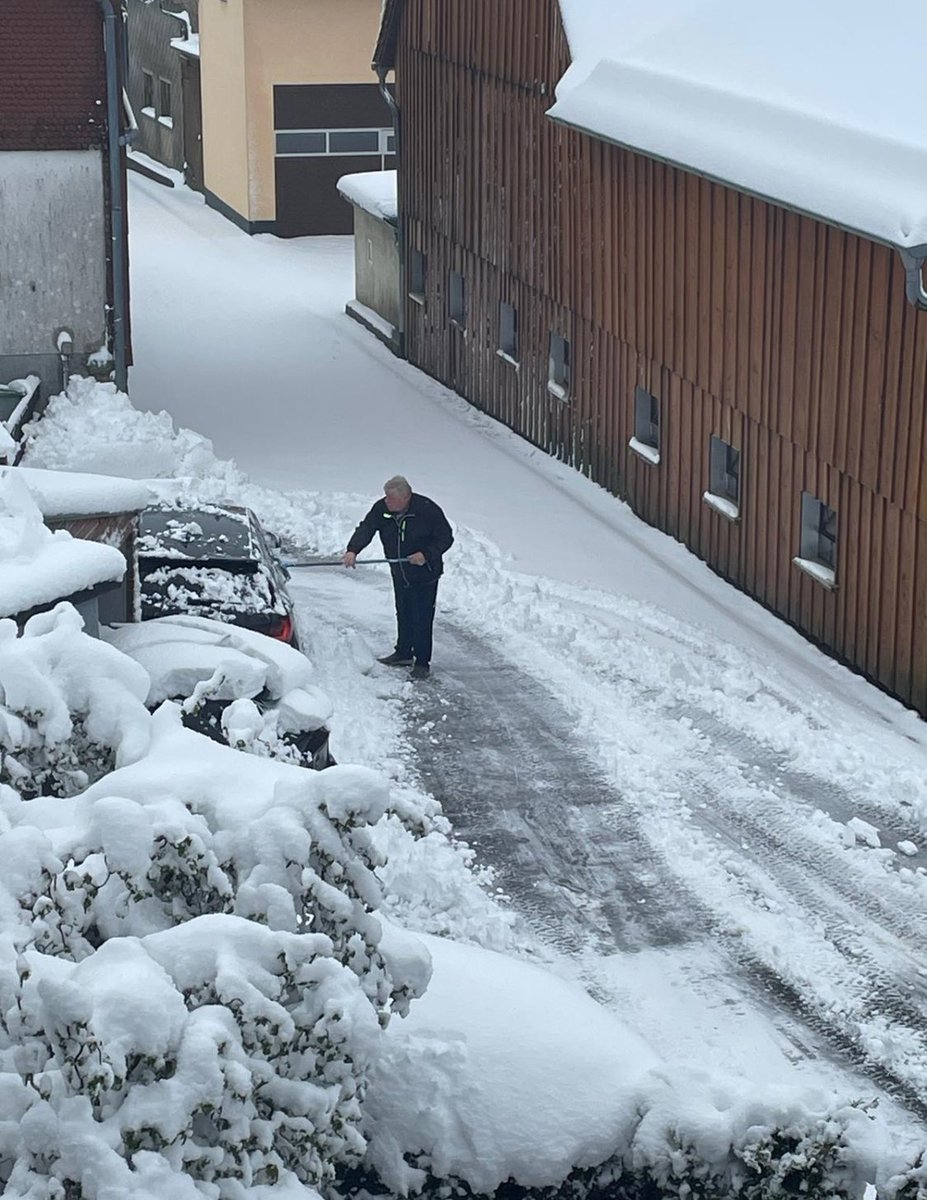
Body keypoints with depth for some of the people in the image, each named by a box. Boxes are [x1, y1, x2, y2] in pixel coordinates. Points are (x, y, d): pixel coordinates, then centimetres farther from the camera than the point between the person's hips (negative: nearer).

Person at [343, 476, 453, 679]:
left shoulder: (427, 510, -21)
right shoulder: (382, 508, -8)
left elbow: (445, 538, -13)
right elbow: (365, 529, -15)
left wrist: (426, 554, -27)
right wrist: (352, 550, -33)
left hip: (425, 573, -5)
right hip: (400, 573, 5)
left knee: (422, 618, -4)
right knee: (403, 614, 17)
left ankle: (422, 662, 5)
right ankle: (403, 653, 33)